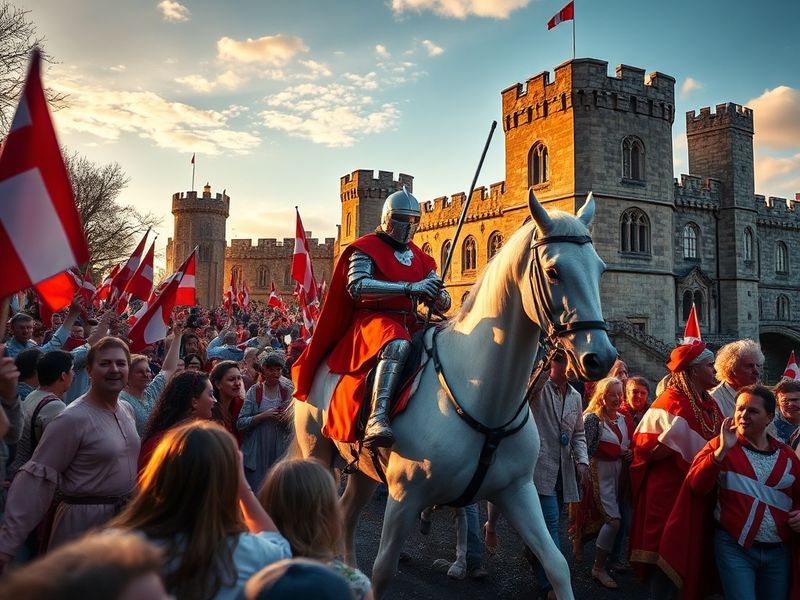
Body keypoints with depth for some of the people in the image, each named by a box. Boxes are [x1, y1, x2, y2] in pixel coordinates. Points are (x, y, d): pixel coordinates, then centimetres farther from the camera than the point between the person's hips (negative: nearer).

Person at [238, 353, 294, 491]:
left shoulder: (288, 391, 4)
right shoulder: (254, 391, 1)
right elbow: (240, 423, -6)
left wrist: (288, 419, -13)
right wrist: (263, 415, -18)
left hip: (280, 453, 1)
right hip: (256, 455, -1)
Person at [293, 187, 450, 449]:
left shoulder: (420, 258, 20)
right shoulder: (367, 248, 2)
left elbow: (441, 303, 20)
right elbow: (356, 286, -17)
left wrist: (440, 298, -8)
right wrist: (409, 288, -23)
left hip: (410, 324, 8)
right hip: (373, 318, -7)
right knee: (398, 344, -39)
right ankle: (377, 418, -51)